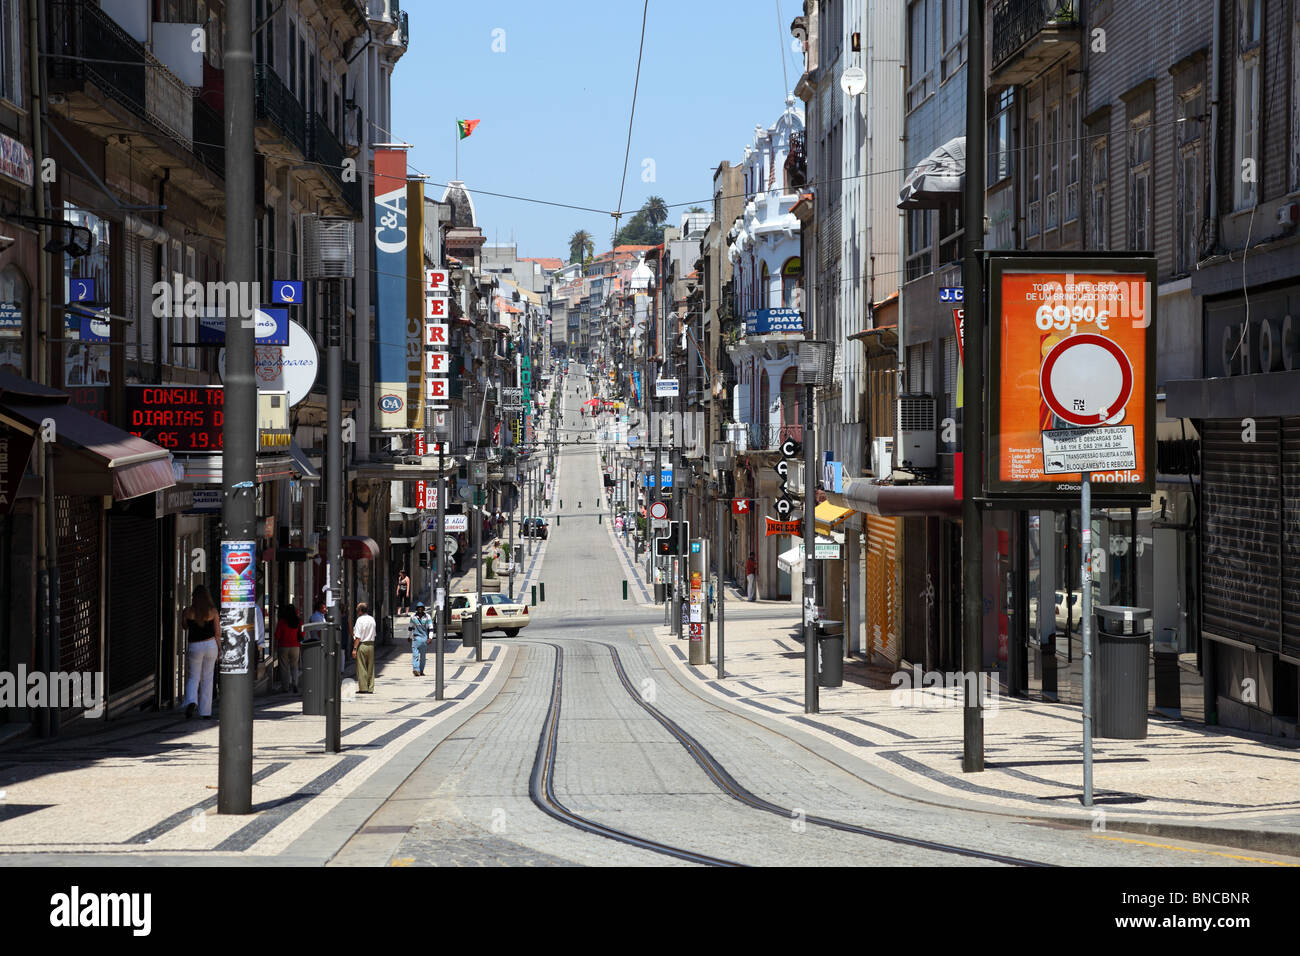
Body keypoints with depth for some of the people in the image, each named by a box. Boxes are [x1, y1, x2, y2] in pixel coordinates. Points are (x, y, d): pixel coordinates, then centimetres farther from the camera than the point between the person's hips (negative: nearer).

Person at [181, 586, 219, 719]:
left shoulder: (189, 611, -6)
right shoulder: (212, 611, -4)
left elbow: (184, 626, 12)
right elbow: (217, 632, -1)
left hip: (194, 647, -1)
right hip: (210, 645, 1)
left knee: (193, 678, 7)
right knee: (207, 678, 10)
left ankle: (191, 702, -22)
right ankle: (205, 711, 11)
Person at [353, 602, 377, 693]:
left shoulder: (360, 620, -12)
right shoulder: (372, 619, 9)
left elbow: (358, 637, -15)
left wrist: (354, 648, -13)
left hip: (362, 645, -6)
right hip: (371, 644, 6)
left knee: (361, 668, -1)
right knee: (370, 668, 10)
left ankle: (363, 688, -2)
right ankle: (370, 688, 12)